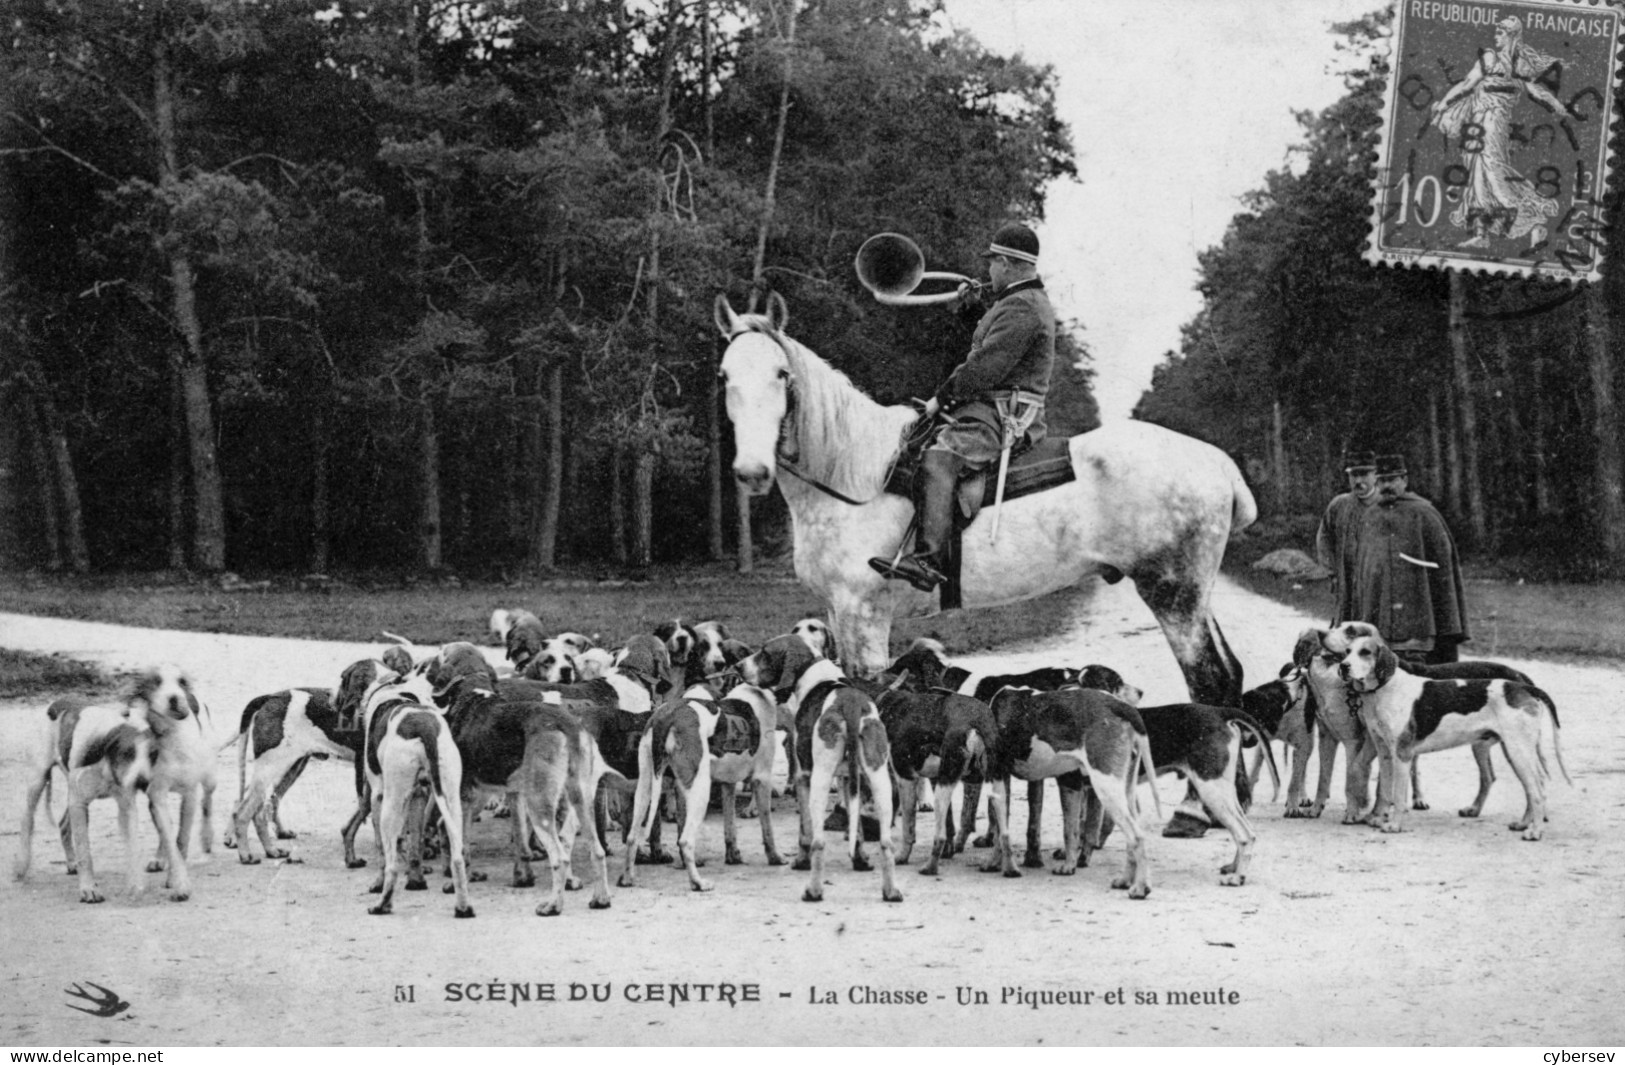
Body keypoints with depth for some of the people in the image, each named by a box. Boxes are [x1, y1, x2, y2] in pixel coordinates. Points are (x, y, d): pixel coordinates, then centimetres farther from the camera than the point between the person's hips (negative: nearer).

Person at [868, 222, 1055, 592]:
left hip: (1003, 413, -12)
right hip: (997, 407, 12)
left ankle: (928, 561, -47)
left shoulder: (1021, 308, -14)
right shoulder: (1025, 300, 23)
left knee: (937, 461, -33)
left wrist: (942, 398, -12)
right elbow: (988, 344, 36)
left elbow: (986, 368, -20)